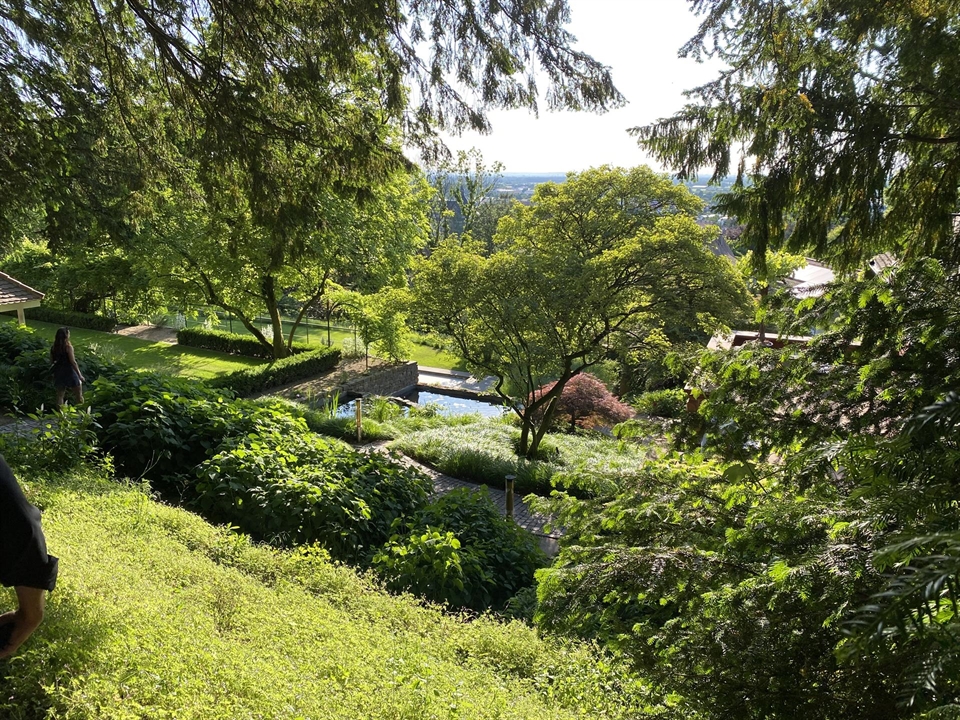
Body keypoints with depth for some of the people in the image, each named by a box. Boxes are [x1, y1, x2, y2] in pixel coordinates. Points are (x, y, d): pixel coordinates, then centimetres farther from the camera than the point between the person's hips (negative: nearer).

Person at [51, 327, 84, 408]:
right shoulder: (68, 347, -15)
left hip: (59, 373, 6)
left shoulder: (54, 347, 2)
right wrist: (80, 375, -12)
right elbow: (73, 362, -17)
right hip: (69, 372, -6)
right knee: (79, 396, 6)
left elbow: (52, 361, 9)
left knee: (60, 395, 13)